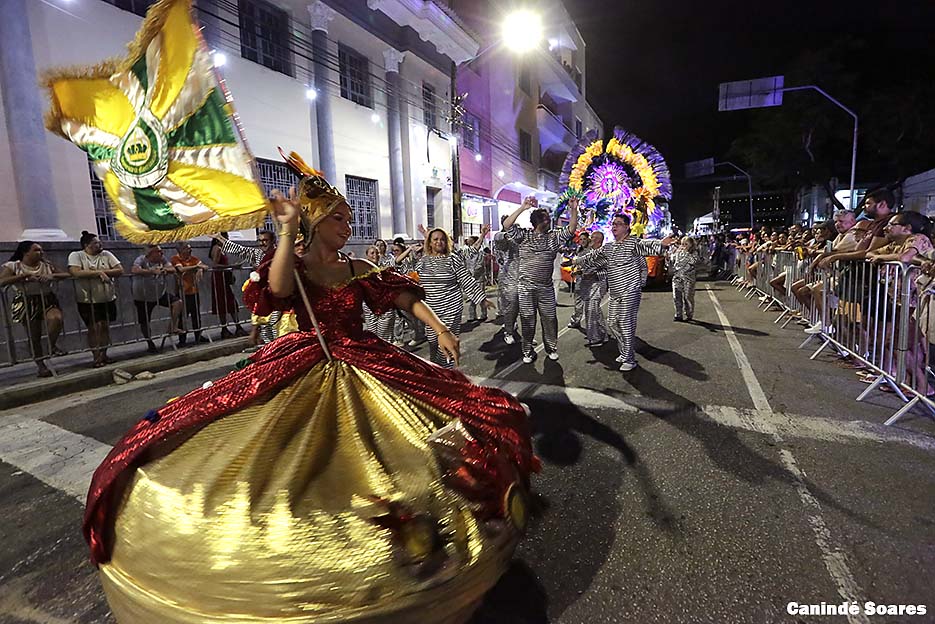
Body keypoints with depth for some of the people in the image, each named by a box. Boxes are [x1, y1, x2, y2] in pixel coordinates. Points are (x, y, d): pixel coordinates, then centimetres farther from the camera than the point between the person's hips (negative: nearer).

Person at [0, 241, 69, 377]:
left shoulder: (47, 265, 8)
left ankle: (52, 345, -5)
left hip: (48, 300, 2)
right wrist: (25, 275, -21)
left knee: (56, 318, -31)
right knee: (34, 336, 2)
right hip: (27, 303, -2)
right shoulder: (12, 266, -1)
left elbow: (67, 274, 4)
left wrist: (52, 276, -15)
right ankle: (40, 365, 15)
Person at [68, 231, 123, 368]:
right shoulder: (76, 255, -2)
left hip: (107, 298, 3)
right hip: (87, 300, -3)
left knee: (105, 326, 5)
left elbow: (120, 270, -2)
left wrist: (102, 272, -15)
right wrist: (98, 272, -19)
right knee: (94, 327, -4)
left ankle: (104, 354, 15)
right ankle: (96, 357, 4)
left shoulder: (106, 254, 6)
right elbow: (76, 273, -19)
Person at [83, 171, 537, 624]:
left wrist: (440, 328, -12)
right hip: (305, 374, -2)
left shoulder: (360, 270, 7)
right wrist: (287, 230, -27)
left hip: (365, 370, 3)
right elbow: (277, 289, -24)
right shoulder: (294, 267, 0)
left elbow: (404, 296, 0)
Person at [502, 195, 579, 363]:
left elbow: (571, 230, 0)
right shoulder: (523, 235, 0)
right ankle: (528, 351, 18)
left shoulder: (554, 237, 8)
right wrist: (522, 208, -19)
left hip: (546, 288, 3)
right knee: (527, 320, 5)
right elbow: (507, 225, -13)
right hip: (526, 288, -2)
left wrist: (574, 210, -13)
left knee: (550, 319, 8)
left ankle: (551, 347, 26)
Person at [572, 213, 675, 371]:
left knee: (626, 324, -6)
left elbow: (646, 246, -28)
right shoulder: (608, 247, 14)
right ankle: (624, 352, 29)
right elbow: (593, 257, 29)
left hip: (630, 291, -8)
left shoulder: (633, 243, -8)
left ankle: (629, 359, 4)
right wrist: (578, 261, 40)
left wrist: (660, 244, -48)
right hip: (614, 293, 8)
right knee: (613, 322, 12)